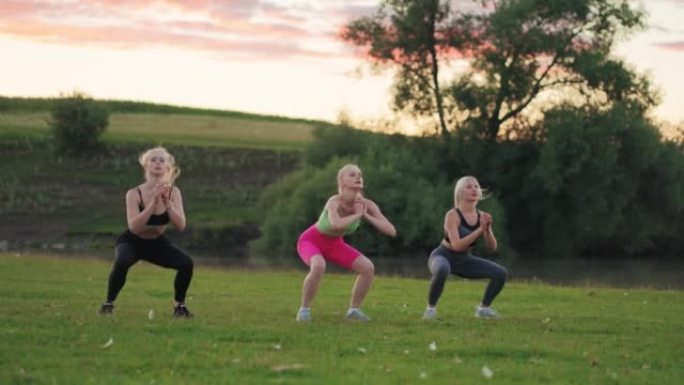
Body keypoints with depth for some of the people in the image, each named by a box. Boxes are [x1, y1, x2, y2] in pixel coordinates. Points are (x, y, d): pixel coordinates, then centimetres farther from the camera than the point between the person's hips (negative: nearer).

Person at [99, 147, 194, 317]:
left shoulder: (173, 192, -13)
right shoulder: (134, 194, -23)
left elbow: (181, 226, -21)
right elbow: (134, 227, -35)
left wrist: (167, 202, -33)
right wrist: (153, 202, -39)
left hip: (158, 243, 3)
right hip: (132, 242, -3)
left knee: (186, 263, -20)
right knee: (122, 262, -36)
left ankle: (179, 305, 3)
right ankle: (108, 303, -13)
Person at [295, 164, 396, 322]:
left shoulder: (366, 204, -20)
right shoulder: (335, 202, -36)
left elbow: (391, 231, -22)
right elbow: (335, 225, -58)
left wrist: (366, 216, -30)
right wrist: (357, 215, -41)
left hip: (334, 244, 6)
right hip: (310, 241, -6)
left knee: (368, 267, -9)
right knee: (319, 266, -37)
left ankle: (354, 309, 10)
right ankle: (304, 309, -17)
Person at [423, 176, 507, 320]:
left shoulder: (481, 216, -5)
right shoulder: (452, 215, -23)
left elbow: (491, 248, -3)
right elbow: (456, 245, -33)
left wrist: (487, 230, -22)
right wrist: (479, 230, -35)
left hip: (465, 260, 6)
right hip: (443, 257, -6)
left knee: (501, 273, -7)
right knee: (442, 270, -43)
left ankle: (483, 308, 13)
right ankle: (431, 308, -20)